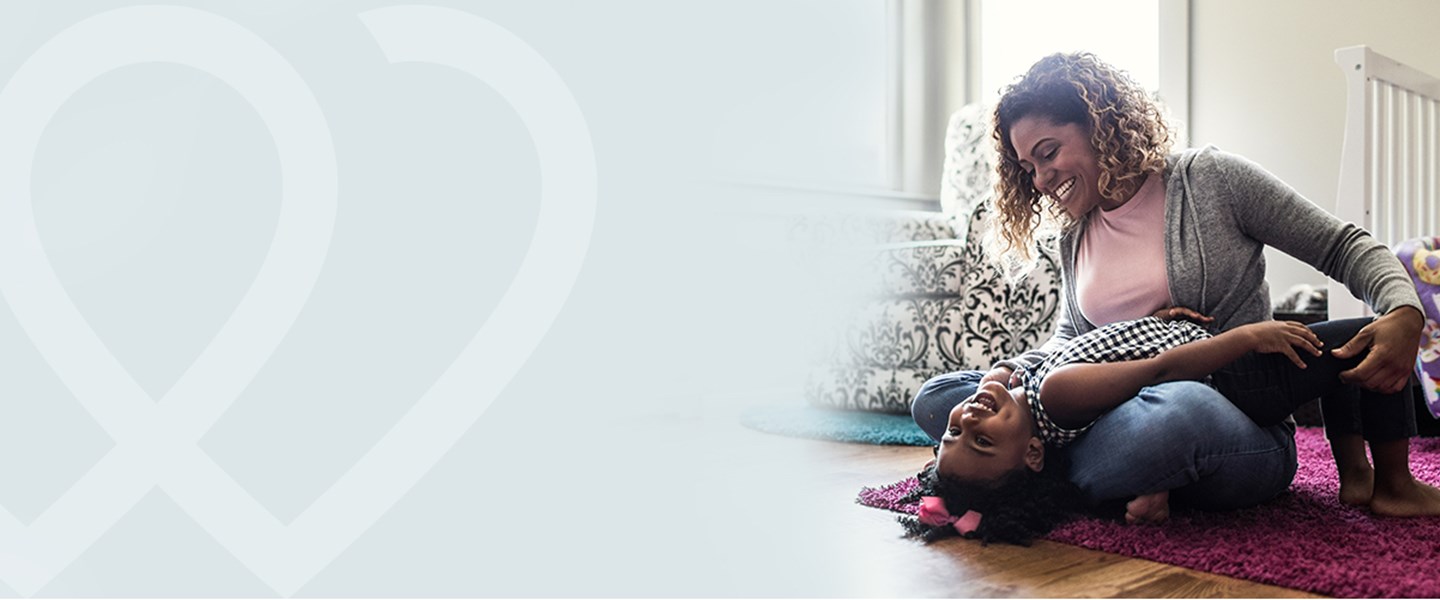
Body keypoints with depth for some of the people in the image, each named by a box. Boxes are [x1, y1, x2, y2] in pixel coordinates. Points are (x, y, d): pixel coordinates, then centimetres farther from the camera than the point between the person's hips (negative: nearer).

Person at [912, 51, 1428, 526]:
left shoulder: (1210, 179, 0)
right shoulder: (1074, 238, 14)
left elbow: (1345, 247, 1)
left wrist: (1405, 314, -21)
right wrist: (1012, 370, -2)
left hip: (1241, 431, -5)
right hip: (1124, 416, 5)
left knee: (1181, 407, -46)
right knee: (935, 399, -10)